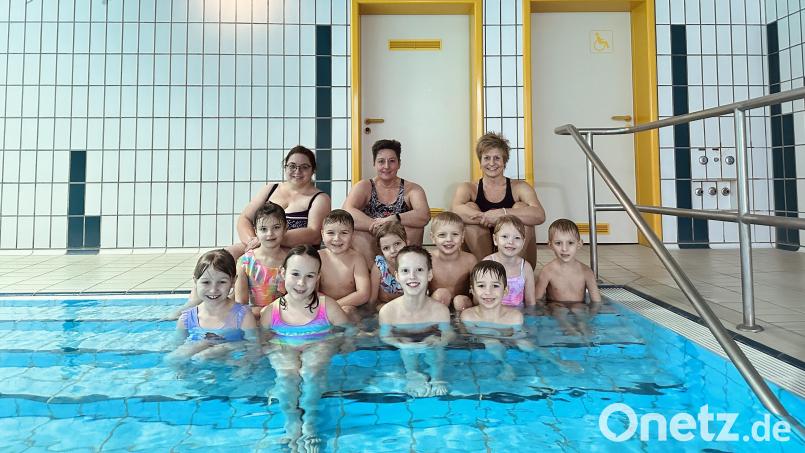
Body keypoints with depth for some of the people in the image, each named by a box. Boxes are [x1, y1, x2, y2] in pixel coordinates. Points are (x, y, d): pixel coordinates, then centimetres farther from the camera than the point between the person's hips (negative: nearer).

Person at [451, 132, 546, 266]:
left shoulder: (519, 187, 2)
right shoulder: (468, 188, 3)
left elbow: (540, 216, -19)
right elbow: (456, 211, -21)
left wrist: (502, 213, -31)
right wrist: (488, 218, -31)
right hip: (479, 258, 0)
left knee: (521, 208, -18)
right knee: (469, 209, -17)